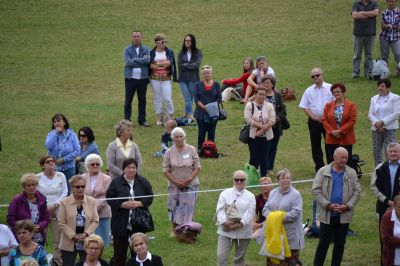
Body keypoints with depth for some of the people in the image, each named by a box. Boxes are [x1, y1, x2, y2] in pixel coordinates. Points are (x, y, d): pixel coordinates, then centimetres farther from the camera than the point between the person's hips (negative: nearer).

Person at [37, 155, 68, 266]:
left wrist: (54, 205, -9)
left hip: (57, 212, 1)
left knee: (58, 239, 0)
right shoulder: (38, 178, -2)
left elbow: (64, 193, 2)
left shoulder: (61, 176, 3)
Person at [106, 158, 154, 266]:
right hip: (120, 223, -1)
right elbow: (109, 198, -6)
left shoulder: (143, 182, 4)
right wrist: (123, 204, -18)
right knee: (120, 250, 5)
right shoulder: (116, 182, -2)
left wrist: (139, 203, -15)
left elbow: (150, 197, 2)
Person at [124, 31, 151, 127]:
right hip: (130, 78, -1)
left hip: (143, 78, 1)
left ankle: (142, 120, 15)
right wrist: (142, 61, -11)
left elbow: (148, 60, -11)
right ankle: (127, 120, 10)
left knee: (142, 100, 7)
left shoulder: (145, 49, 6)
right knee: (128, 100, 2)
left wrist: (135, 60, -12)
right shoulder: (127, 49, 2)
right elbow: (128, 62, -13)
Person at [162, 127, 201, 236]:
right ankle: (174, 230, 19)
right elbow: (166, 170, -1)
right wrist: (176, 182, -12)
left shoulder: (191, 150, -2)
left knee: (188, 207, -1)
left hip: (190, 185, -1)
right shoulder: (169, 152, -1)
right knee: (175, 207, 4)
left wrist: (189, 179, -15)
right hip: (174, 185, 1)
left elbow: (197, 167, -1)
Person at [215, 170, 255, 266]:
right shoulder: (225, 194, 3)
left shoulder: (250, 196, 3)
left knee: (239, 258, 12)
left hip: (243, 232, 1)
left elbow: (250, 213, -7)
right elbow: (220, 210, -6)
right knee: (221, 256, -8)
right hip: (226, 231, -1)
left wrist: (241, 224, -22)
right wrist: (224, 222, -23)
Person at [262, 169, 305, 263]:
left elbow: (296, 212, -15)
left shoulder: (295, 194, -5)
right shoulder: (273, 193, 14)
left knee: (291, 259, -2)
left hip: (290, 233, -5)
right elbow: (266, 208, 11)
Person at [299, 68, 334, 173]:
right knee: (315, 145, 5)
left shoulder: (330, 88, 0)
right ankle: (319, 166, 14)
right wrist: (314, 117, -8)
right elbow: (305, 107, 5)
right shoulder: (309, 91, 7)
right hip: (314, 121, 2)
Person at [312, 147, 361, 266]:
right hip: (327, 215, -3)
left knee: (340, 244, 9)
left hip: (344, 215, 3)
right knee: (323, 243, 0)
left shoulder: (351, 173, 5)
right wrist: (328, 205, -14)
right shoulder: (323, 172, -1)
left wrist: (348, 206, -10)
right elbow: (316, 190, -5)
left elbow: (357, 191, 4)